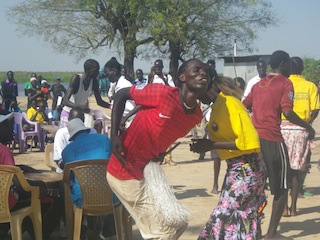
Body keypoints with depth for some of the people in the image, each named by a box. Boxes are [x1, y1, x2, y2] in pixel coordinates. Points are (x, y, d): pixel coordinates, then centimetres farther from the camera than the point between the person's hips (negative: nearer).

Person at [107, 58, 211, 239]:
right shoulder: (163, 93, -21)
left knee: (177, 221, 8)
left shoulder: (197, 116, 0)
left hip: (149, 166, 8)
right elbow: (121, 94, -11)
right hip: (125, 169, -8)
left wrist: (162, 151, 2)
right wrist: (114, 135, -18)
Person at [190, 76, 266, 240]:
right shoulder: (218, 105, 10)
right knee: (241, 218, 13)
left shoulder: (229, 103, -17)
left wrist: (212, 145, -20)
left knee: (223, 218, -7)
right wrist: (205, 144, -1)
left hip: (246, 169, -9)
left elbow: (249, 141, -23)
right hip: (236, 168, 9)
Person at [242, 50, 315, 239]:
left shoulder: (258, 84, 16)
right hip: (273, 140, -6)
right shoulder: (285, 83, -4)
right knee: (282, 188, 5)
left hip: (254, 139, 6)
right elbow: (287, 112, -15)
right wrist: (308, 126, -3)